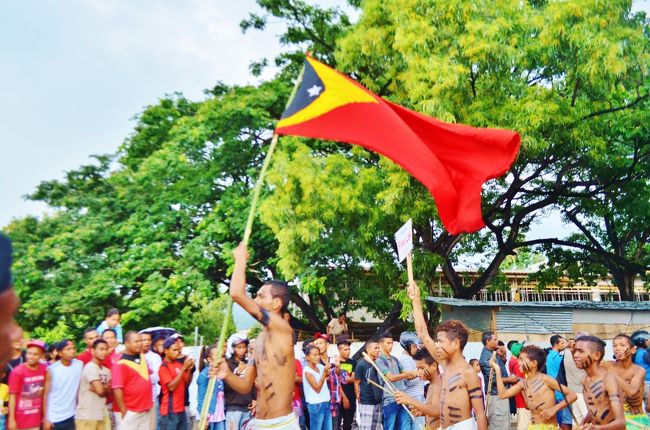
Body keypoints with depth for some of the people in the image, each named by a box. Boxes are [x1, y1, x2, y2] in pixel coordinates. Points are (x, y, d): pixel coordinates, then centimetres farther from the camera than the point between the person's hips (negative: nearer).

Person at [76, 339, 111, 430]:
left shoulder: (106, 370, 12)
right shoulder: (90, 367, -13)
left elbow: (109, 391, 8)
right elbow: (100, 390, -18)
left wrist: (103, 388, -11)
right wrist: (107, 388, 3)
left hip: (100, 415, 8)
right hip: (87, 416, -8)